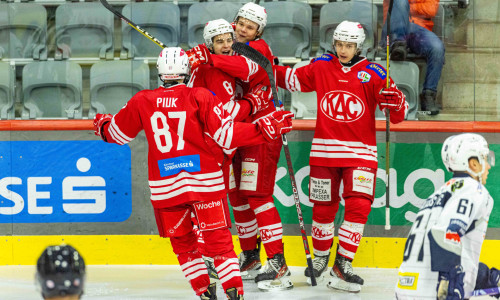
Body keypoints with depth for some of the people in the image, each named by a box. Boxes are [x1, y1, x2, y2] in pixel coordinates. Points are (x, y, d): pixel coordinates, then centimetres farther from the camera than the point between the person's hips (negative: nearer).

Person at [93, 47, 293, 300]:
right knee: (218, 240, 2)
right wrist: (265, 128, -6)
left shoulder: (142, 101, 2)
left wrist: (102, 125, 38)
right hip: (204, 181, -1)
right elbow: (226, 135, -10)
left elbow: (117, 134, 15)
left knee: (182, 242, 16)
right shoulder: (200, 97, -5)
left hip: (164, 186, 1)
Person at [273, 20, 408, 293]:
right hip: (324, 149, 2)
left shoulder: (373, 74, -5)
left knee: (358, 206, -13)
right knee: (324, 207, 9)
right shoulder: (320, 67, 3)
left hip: (360, 152, -2)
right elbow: (291, 79, 16)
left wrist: (395, 102, -30)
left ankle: (342, 266, -6)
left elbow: (398, 115, -9)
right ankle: (320, 258, 31)